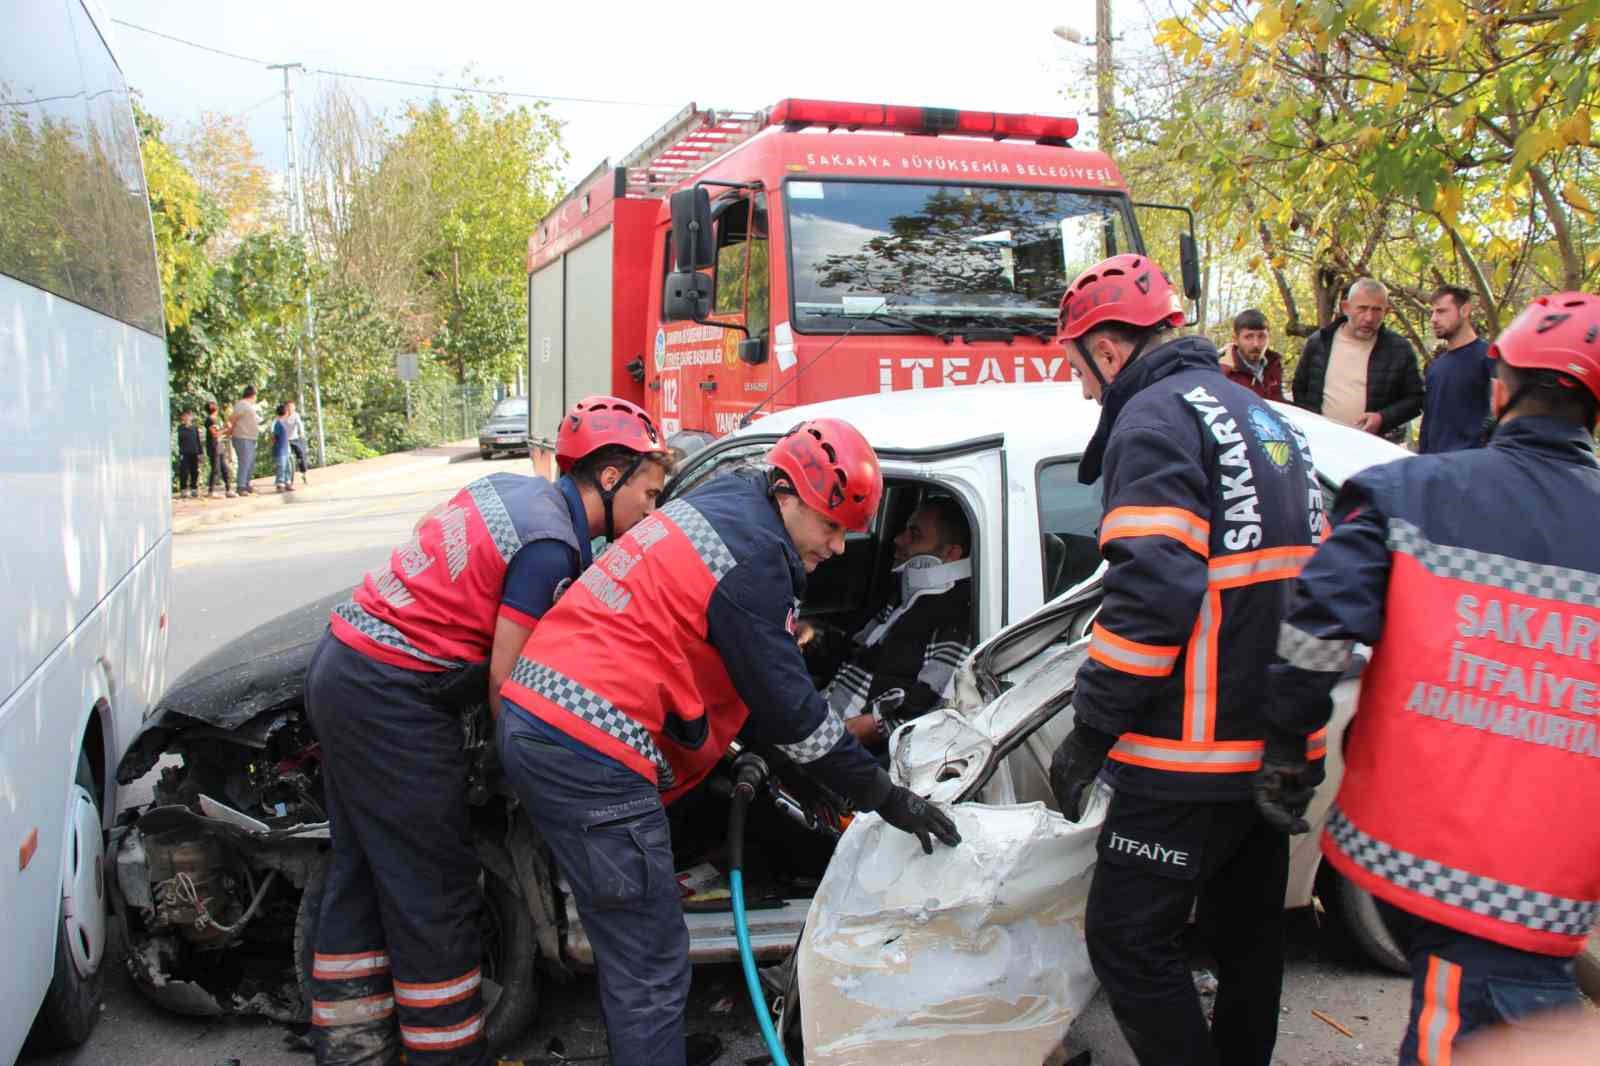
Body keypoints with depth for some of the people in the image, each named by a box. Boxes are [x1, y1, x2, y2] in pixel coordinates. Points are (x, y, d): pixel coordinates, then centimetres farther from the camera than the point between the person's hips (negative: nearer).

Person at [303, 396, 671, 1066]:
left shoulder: (507, 488, 11)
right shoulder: (553, 546, -16)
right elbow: (506, 676, -17)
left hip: (340, 663, 10)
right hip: (393, 698, -10)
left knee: (361, 875, 18)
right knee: (433, 898, 2)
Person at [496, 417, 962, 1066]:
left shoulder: (718, 503, 15)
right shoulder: (754, 556, -14)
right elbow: (789, 707, -11)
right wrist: (886, 799, -3)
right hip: (590, 756, -10)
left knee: (629, 943, 24)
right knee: (651, 965, 1)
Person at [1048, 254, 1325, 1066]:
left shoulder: (1155, 419, -13)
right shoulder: (1261, 417, 17)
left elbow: (1151, 591, -24)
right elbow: (1302, 570, 22)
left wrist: (1090, 732, -19)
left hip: (1194, 751, -10)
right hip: (1278, 741, 10)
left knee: (1129, 938, -1)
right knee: (1247, 929, 20)